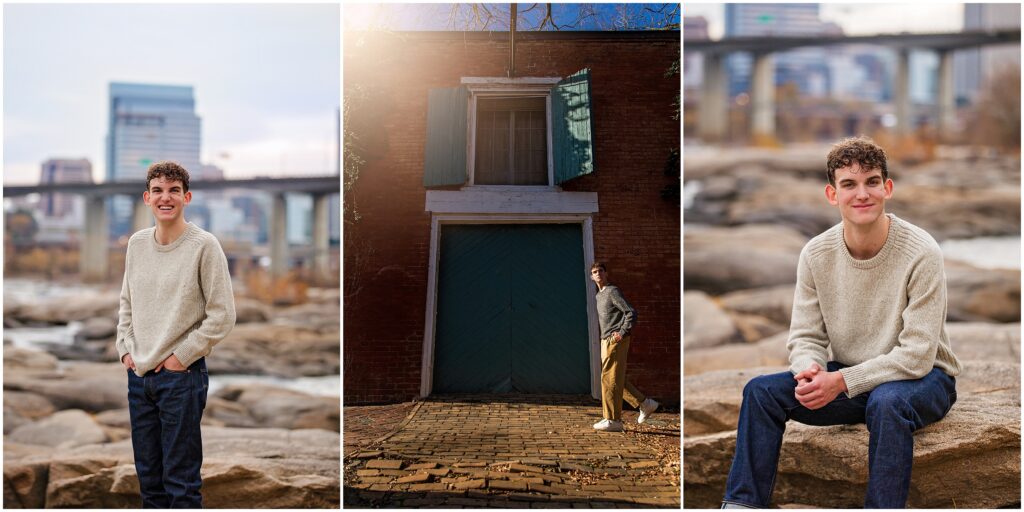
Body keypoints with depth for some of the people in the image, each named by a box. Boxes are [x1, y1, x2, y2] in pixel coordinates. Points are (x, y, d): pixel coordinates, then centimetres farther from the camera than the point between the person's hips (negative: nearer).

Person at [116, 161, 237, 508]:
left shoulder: (204, 246, -11)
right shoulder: (137, 244, 7)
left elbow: (222, 315, -12)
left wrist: (181, 357, -12)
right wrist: (125, 349, 6)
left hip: (181, 375, -6)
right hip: (138, 374, 6)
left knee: (180, 479, -1)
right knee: (148, 474, 15)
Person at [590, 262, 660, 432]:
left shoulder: (613, 292, -8)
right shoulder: (599, 296, 19)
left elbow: (631, 313, -13)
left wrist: (622, 333, -19)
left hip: (616, 341, -9)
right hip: (606, 341, 9)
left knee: (610, 379, -9)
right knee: (617, 380, 11)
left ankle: (613, 420, -7)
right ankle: (645, 404, 19)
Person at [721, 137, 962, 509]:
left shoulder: (921, 254, -20)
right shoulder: (816, 254, -7)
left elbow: (916, 355, -22)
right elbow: (806, 337, -2)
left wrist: (842, 381, -28)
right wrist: (809, 370, -26)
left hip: (921, 378, -4)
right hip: (844, 378, 4)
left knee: (886, 401, -38)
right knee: (761, 391, -15)